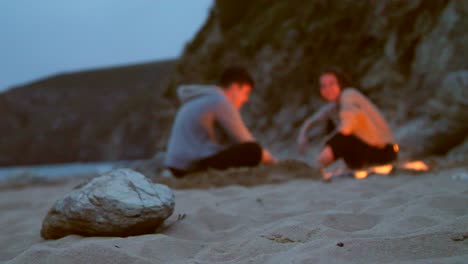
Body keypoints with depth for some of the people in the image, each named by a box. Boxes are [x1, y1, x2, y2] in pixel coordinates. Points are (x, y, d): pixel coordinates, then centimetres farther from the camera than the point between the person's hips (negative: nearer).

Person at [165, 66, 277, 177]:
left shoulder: (203, 99, 20)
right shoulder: (220, 101, -9)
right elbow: (244, 141, -8)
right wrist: (270, 159, 6)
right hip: (196, 166, -10)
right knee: (253, 150, -20)